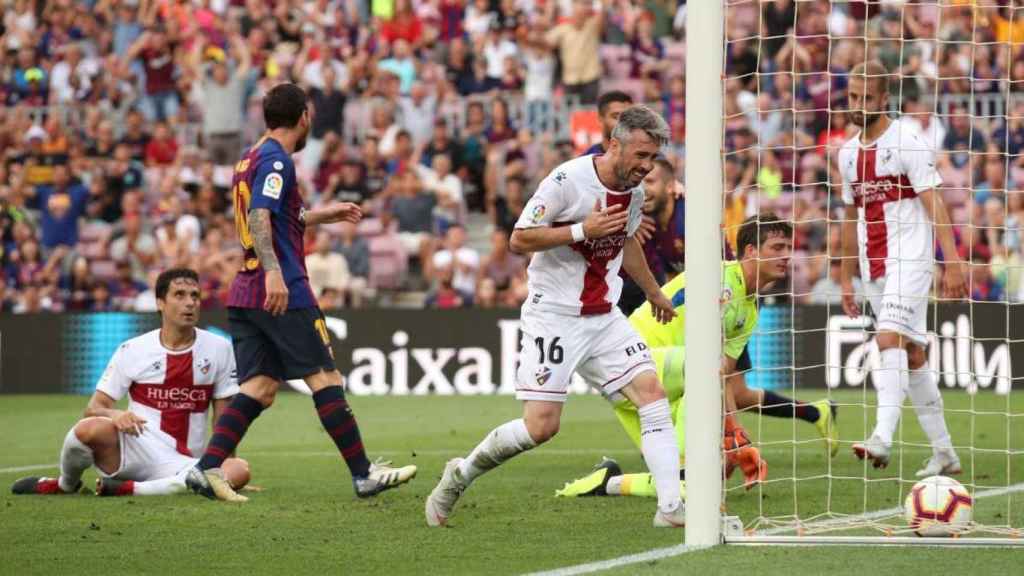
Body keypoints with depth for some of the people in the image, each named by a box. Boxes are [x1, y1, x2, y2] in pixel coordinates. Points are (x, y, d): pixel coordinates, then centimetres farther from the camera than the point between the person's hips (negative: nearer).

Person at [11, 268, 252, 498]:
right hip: (134, 449, -2)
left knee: (240, 470, -32)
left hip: (182, 465, 2)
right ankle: (64, 485, 1)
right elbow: (93, 408, 1)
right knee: (91, 428, -36)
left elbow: (224, 420, 10)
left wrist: (227, 470, 1)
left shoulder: (219, 348, 6)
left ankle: (125, 489, -23)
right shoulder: (132, 350, 2)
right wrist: (115, 415, -23)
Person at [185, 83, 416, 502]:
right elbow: (259, 218, -23)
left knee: (259, 387, 4)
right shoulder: (276, 160, -9)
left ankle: (207, 468, -10)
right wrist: (273, 272, -32)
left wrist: (322, 214, 37)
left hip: (245, 294, 9)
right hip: (283, 294, -9)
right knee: (325, 378, -3)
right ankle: (363, 474, 1)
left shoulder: (251, 159, 20)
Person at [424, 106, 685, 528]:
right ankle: (460, 475, 13)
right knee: (541, 426, -11)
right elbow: (519, 239, -16)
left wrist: (653, 292, 38)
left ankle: (671, 508, -12)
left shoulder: (634, 191, 6)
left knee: (652, 393, -11)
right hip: (554, 316, -7)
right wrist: (583, 229, -24)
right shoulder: (568, 180, -17)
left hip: (604, 317, 7)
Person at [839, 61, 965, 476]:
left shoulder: (906, 140, -8)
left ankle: (883, 438, -34)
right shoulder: (848, 153, 13)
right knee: (913, 355, 9)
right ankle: (944, 453, 14)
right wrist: (846, 279, 20)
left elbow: (933, 204, -14)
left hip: (909, 259, -7)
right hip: (873, 267, 7)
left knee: (889, 340, -23)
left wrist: (953, 262, -22)